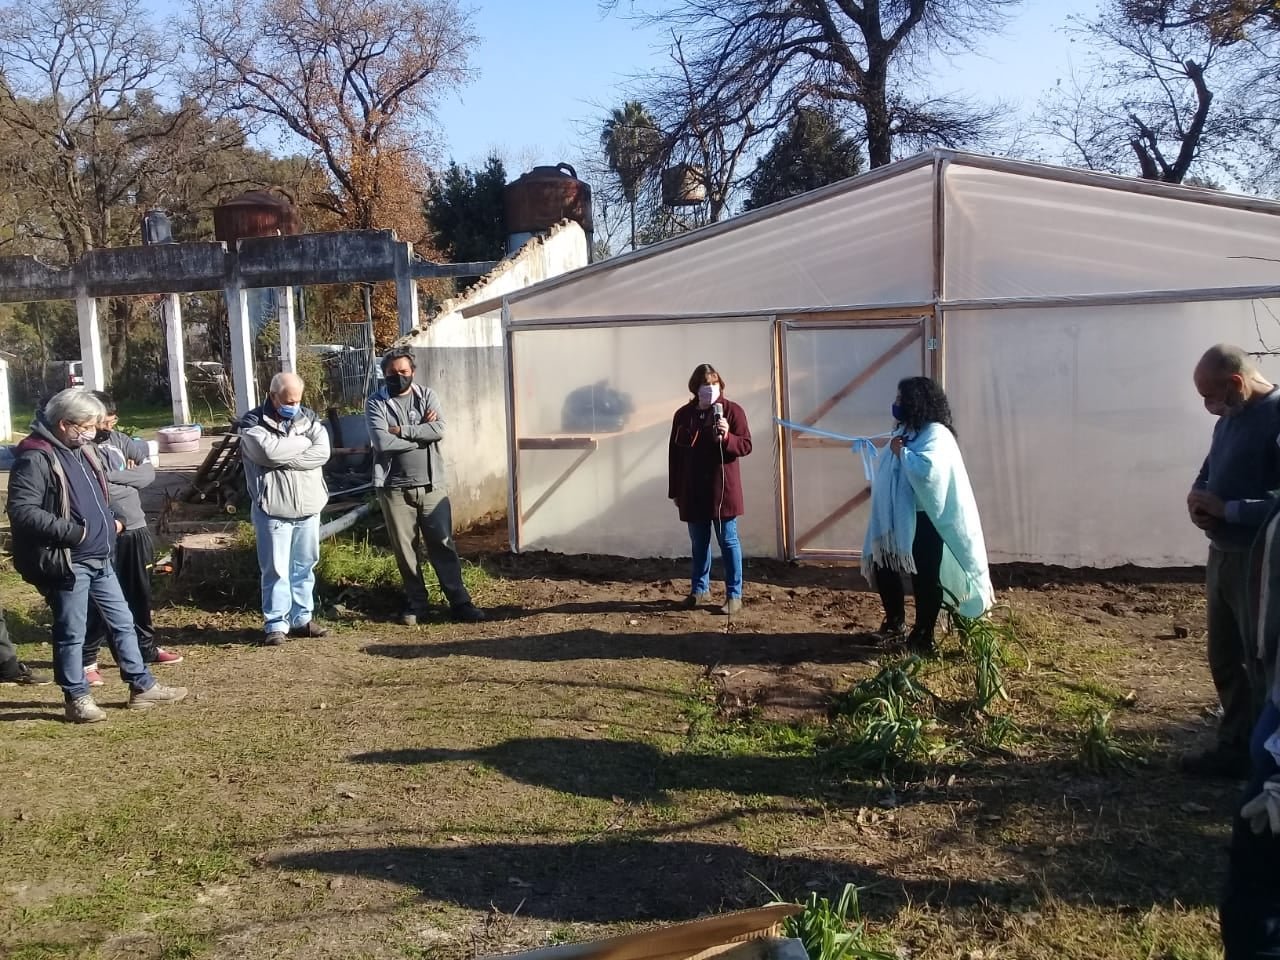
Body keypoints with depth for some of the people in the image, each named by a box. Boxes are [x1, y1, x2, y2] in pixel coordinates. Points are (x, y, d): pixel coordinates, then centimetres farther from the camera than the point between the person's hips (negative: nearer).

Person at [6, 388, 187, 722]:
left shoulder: (80, 450, 12)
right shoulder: (36, 458, -17)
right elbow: (21, 510, -24)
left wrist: (111, 522, 8)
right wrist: (73, 532, -24)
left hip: (98, 558, 9)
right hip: (67, 563, -9)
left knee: (122, 621, 14)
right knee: (71, 633, 4)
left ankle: (143, 686, 23)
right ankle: (77, 698, 18)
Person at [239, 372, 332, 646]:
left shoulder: (309, 417, 8)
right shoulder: (253, 422, -4)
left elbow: (322, 452, -7)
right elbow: (269, 451, -23)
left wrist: (284, 458, -16)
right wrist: (303, 440, -8)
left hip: (308, 507, 4)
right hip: (273, 509, -4)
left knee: (305, 567, 12)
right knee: (276, 569, 0)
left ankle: (302, 618, 22)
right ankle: (275, 623, 9)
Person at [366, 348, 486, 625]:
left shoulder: (427, 395, 5)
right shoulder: (376, 403, -2)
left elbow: (439, 430, -12)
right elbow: (382, 442, -17)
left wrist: (402, 430, -14)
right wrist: (421, 433, -11)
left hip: (431, 485, 1)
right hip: (395, 489, -1)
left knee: (443, 544, 3)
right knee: (404, 549, 7)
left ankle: (460, 602, 8)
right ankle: (417, 602, 21)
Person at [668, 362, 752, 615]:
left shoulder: (732, 411, -5)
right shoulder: (683, 414, 5)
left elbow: (746, 446, -6)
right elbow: (674, 455, 8)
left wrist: (727, 437, -27)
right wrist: (674, 491, 7)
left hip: (723, 490, -4)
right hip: (693, 492, 4)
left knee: (728, 542, 2)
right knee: (698, 543, 14)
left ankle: (734, 595, 8)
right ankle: (699, 589, 27)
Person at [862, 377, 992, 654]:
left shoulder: (936, 434, -16)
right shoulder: (905, 431, 12)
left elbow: (926, 470, -33)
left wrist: (901, 452, -20)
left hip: (924, 521, -9)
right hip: (896, 518, 9)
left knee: (925, 578, 1)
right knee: (881, 567, 13)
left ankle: (923, 636, 13)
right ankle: (895, 622, 29)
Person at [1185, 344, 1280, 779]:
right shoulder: (1229, 419, 9)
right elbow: (1209, 471, 21)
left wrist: (1226, 509, -21)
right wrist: (1198, 499, 1)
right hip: (1222, 555, 9)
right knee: (1225, 659, 17)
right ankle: (1235, 746, 29)